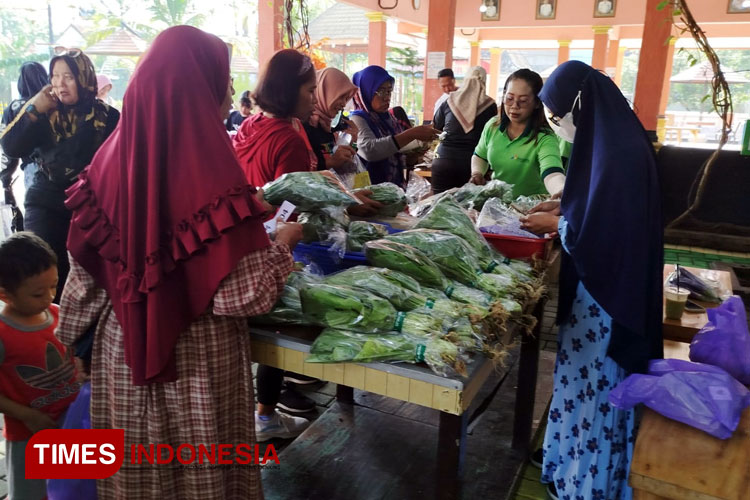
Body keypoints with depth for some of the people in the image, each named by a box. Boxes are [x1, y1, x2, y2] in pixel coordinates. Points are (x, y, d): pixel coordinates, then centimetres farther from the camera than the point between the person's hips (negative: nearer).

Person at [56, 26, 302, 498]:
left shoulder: (112, 158, -4)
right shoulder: (212, 173, -22)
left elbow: (86, 270, 4)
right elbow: (247, 296, -20)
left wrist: (75, 343, 17)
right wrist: (282, 243, -3)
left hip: (120, 352, 5)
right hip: (198, 359, -5)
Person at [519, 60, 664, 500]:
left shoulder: (618, 153, -25)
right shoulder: (613, 140, 5)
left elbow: (594, 235, -26)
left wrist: (555, 224, -10)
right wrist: (563, 207, 7)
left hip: (608, 292, -9)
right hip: (604, 281, 9)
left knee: (594, 386, 7)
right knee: (590, 382, 21)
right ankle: (577, 463, 40)